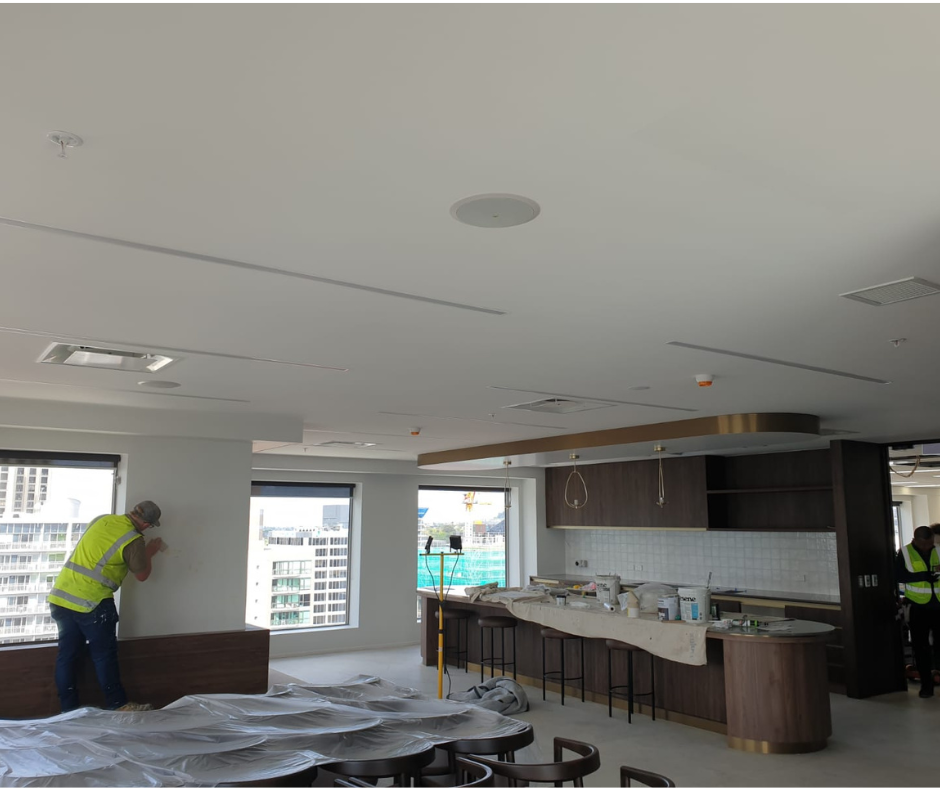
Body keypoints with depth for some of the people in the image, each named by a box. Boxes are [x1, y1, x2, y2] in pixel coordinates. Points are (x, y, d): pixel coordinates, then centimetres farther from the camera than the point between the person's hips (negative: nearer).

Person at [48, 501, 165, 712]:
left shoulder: (102, 519, 9)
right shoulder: (133, 540, -11)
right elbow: (142, 575, 0)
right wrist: (149, 553, 17)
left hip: (61, 595, 7)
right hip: (92, 601, -7)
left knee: (67, 654, 11)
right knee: (104, 655, 4)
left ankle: (68, 709, 18)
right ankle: (119, 705, 12)